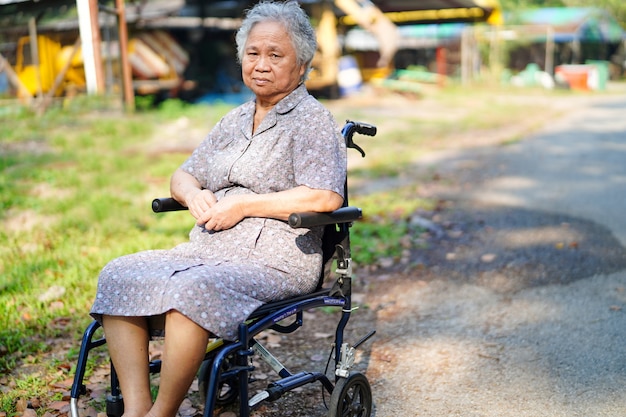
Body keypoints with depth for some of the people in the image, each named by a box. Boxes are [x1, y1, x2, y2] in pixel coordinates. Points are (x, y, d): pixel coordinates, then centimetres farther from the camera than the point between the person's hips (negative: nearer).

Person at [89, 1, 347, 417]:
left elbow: (326, 197, -16)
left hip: (275, 259, -7)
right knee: (120, 275, -13)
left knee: (192, 289, -34)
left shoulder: (313, 119, -1)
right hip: (208, 250, 8)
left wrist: (243, 205, -14)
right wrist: (194, 195, -1)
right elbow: (181, 177, 24)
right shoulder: (235, 121, 20)